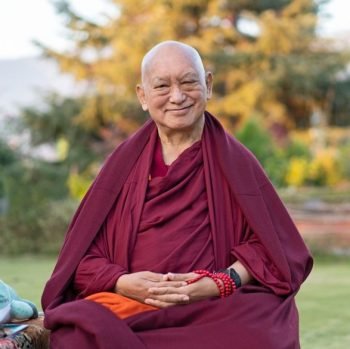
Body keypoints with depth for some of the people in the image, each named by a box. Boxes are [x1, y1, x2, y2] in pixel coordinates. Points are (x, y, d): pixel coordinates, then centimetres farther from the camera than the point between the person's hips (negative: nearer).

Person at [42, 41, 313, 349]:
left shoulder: (234, 161, 11)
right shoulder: (125, 162, 14)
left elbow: (266, 246, 7)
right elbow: (85, 256, 11)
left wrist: (221, 283, -12)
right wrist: (122, 283, -11)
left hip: (215, 309, -1)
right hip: (127, 305, 1)